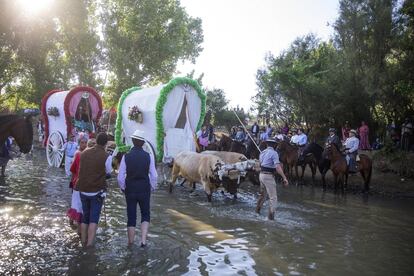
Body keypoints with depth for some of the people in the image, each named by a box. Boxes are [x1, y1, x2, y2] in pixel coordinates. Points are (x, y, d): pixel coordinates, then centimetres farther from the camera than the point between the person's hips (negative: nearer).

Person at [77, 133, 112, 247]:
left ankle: (83, 242, 25)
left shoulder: (84, 153, 2)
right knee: (94, 219, 2)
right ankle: (89, 244, -2)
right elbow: (108, 172, 1)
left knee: (85, 217, 18)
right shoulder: (106, 156, -13)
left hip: (83, 190, 5)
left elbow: (81, 168, 13)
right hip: (97, 191, -5)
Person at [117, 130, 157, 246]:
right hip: (145, 190, 0)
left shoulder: (126, 157, -10)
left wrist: (123, 188, 8)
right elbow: (154, 176, -8)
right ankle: (143, 239, 4)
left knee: (131, 216, 14)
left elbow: (120, 177, -9)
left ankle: (131, 242, 26)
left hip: (130, 190, 0)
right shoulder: (149, 156, -10)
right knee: (145, 215, 17)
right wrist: (152, 188, 7)